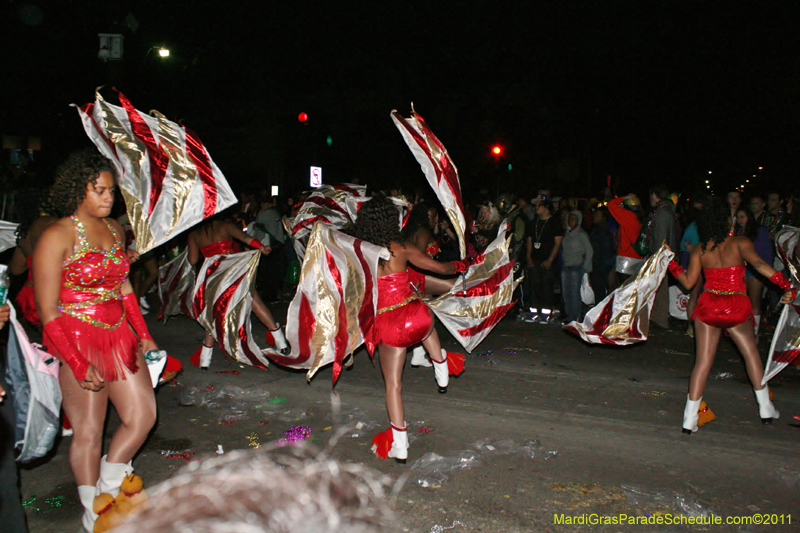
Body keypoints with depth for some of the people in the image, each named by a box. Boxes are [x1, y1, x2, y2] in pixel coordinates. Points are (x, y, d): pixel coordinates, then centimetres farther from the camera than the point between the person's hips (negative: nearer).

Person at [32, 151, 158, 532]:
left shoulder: (114, 230, 9)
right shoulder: (57, 237, -12)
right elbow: (47, 310, -14)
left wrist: (143, 334, 12)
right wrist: (78, 364, -17)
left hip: (120, 337, 6)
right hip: (79, 344, -6)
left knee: (143, 416, 6)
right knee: (88, 433, 7)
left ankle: (109, 485, 31)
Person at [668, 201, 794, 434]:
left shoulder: (699, 249, 4)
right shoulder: (740, 242, -3)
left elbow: (688, 282, 3)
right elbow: (757, 262, -20)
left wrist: (671, 262, 16)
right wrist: (785, 284, -22)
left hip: (708, 307, 2)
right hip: (736, 307, -1)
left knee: (702, 361, 4)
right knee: (751, 353, 21)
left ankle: (690, 419, 1)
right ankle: (766, 408, 29)